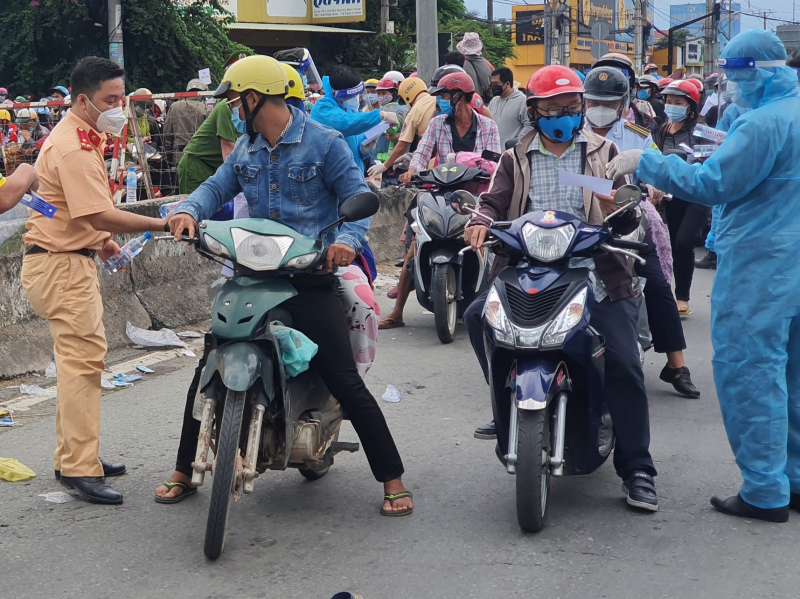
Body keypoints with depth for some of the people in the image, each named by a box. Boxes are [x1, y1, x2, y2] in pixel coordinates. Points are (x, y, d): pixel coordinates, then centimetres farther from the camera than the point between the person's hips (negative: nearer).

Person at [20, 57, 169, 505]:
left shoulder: (84, 137, 15)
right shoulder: (74, 148, -20)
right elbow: (101, 216, -27)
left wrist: (101, 238, 16)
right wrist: (165, 224, -25)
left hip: (73, 260, 11)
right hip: (59, 265, -11)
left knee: (80, 358, 15)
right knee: (84, 359, -13)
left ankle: (73, 456, 23)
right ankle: (80, 468, -12)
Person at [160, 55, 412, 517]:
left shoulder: (324, 143, -4)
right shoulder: (246, 149, 15)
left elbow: (358, 197, -7)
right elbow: (217, 187, 9)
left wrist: (348, 239, -27)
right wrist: (190, 210, -14)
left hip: (312, 276, -6)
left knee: (346, 383, -9)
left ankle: (393, 481, 3)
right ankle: (184, 471, 22)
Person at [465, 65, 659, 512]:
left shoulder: (604, 152, 14)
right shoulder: (516, 159, 18)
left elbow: (628, 221, 6)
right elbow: (495, 201, 5)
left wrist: (619, 207, -18)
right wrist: (482, 222, -19)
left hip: (593, 272, -1)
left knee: (624, 363, -14)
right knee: (478, 316, -22)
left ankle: (637, 469, -4)